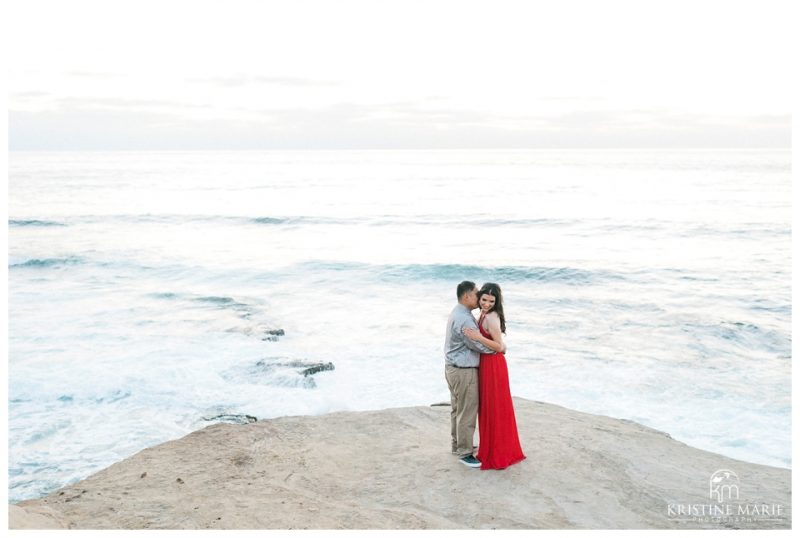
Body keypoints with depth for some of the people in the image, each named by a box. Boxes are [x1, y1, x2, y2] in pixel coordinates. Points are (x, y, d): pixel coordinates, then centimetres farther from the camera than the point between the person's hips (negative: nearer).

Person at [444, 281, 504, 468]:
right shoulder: (464, 320, -25)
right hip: (463, 372, -11)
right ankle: (464, 453, 9)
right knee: (467, 413, 0)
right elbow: (481, 345, -21)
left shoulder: (458, 313, 10)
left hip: (453, 368, 11)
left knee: (457, 409, 21)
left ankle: (457, 445, 35)